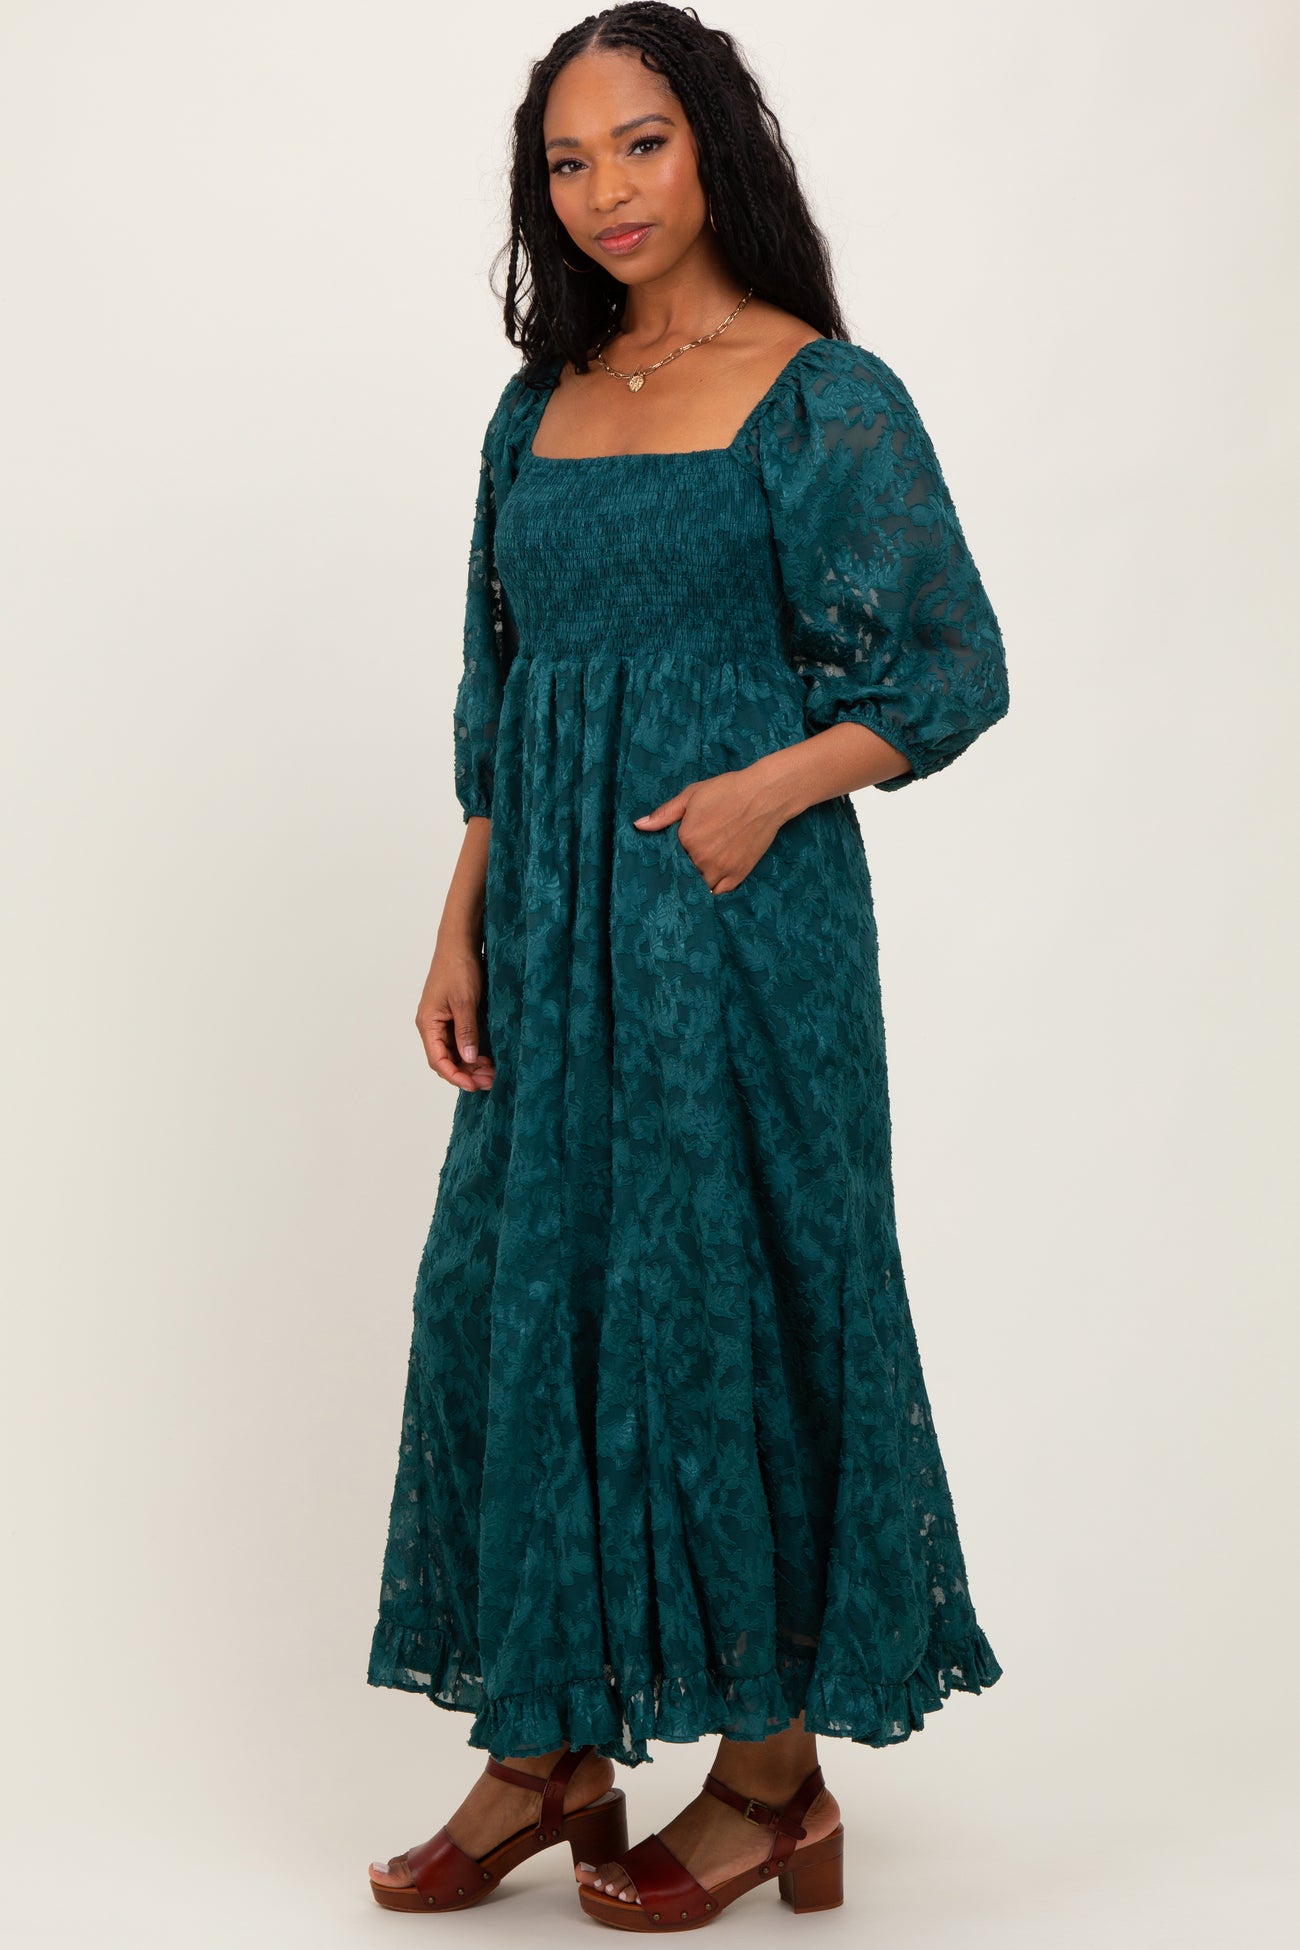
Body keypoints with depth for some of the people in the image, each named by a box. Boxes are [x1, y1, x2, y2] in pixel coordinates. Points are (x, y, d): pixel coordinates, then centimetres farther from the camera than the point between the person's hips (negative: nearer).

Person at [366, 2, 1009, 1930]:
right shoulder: (539, 410, 13)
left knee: (734, 1306, 0)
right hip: (554, 940, 6)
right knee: (526, 1297, 7)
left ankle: (774, 1770, 16)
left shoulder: (825, 398, -4)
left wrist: (769, 786, -19)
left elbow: (952, 670, -5)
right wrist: (463, 932, 7)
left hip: (740, 925, -6)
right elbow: (500, 708, 15)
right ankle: (553, 1749, 20)